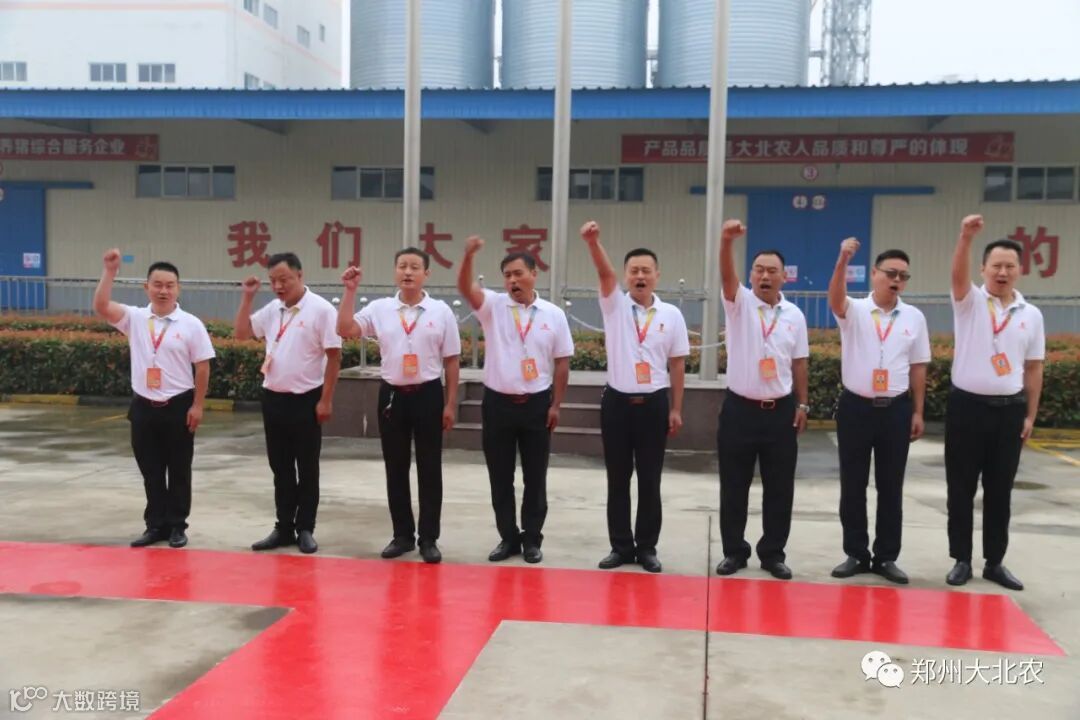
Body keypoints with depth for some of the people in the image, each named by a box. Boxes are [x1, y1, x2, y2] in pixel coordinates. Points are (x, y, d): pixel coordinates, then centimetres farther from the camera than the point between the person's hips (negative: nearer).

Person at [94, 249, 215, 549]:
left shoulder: (191, 324, -4)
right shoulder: (134, 318, 2)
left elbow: (202, 367, -3)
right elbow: (100, 305, -12)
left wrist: (197, 405, -7)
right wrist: (110, 271, -19)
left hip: (179, 406, -2)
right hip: (143, 406, 2)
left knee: (179, 470, 7)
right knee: (150, 470, 10)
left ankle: (177, 525, 19)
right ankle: (156, 524, 22)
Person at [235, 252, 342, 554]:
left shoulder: (321, 309, -10)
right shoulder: (272, 309, 8)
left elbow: (334, 357, -11)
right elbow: (241, 333, 15)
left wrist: (326, 400, -13)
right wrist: (247, 297, 4)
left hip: (306, 400, -6)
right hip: (273, 398, 6)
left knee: (306, 469, 5)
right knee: (280, 468, 12)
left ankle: (305, 529, 15)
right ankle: (284, 528, 22)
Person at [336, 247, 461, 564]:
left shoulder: (441, 311, -1)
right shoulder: (380, 309, 2)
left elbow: (451, 360, 2)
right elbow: (345, 330, -7)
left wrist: (451, 403, -1)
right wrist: (350, 291, -11)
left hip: (428, 394, -1)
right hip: (392, 395, 2)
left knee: (429, 469, 6)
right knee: (395, 468, 9)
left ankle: (429, 538, 17)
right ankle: (402, 535, 23)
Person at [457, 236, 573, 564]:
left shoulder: (554, 314, 1)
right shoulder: (492, 306, 0)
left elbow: (562, 363, 3)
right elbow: (465, 287, -18)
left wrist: (555, 405, 0)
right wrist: (469, 255, -36)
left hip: (536, 405, 0)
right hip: (498, 403, 1)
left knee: (535, 477, 8)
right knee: (500, 477, 8)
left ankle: (532, 539, 21)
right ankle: (508, 537, 22)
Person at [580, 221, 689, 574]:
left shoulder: (671, 315, 2)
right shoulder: (614, 305, 2)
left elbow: (677, 364, 5)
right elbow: (605, 273, -18)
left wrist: (676, 409, 3)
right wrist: (593, 242, -36)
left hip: (654, 404, 0)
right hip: (617, 402, 0)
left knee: (650, 481, 6)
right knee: (618, 479, 7)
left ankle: (647, 547, 17)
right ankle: (621, 546, 18)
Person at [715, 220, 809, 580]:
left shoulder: (794, 315, 6)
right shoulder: (739, 303, -3)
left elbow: (799, 363, 10)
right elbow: (727, 276, -23)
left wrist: (802, 404, 6)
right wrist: (727, 241, -41)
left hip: (781, 411, 2)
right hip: (740, 408, -2)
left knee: (780, 489, 7)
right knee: (733, 487, 5)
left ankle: (773, 554, 20)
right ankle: (734, 551, 18)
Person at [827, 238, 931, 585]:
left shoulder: (914, 317, 5)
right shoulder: (854, 311, -2)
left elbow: (918, 368, 9)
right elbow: (835, 298, -26)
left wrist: (918, 412, 7)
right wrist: (843, 261, -43)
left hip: (896, 410, 2)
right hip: (856, 407, -1)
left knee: (891, 487, 8)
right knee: (852, 485, 6)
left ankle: (886, 557, 20)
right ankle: (856, 554, 18)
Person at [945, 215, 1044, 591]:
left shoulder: (1031, 315, 7)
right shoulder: (969, 301, -1)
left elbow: (1033, 368, 9)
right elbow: (958, 274, -23)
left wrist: (1030, 415, 6)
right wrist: (966, 237, -41)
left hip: (1010, 410, 2)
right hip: (967, 406, -2)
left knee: (1000, 491, 9)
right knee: (961, 488, 4)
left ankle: (995, 562, 21)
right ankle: (962, 560, 16)